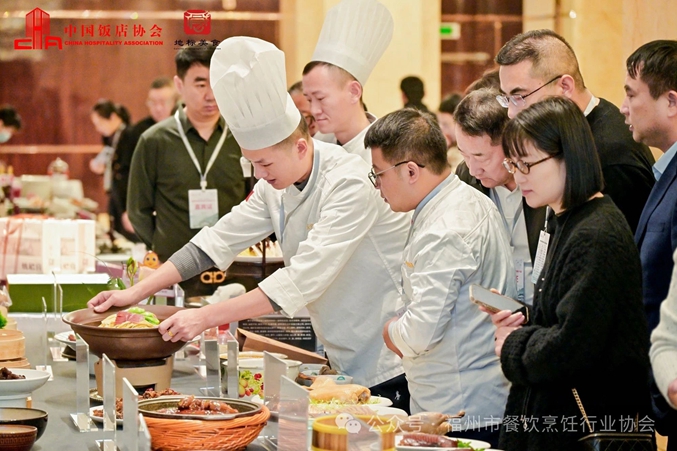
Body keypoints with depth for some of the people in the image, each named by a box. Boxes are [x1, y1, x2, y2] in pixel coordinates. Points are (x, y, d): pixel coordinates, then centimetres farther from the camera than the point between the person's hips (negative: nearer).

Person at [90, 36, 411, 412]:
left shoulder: (350, 184, -23)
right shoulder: (275, 185, 4)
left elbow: (302, 281, -28)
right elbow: (217, 241, 7)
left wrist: (206, 317, -28)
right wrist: (135, 292, 0)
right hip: (345, 365, 7)